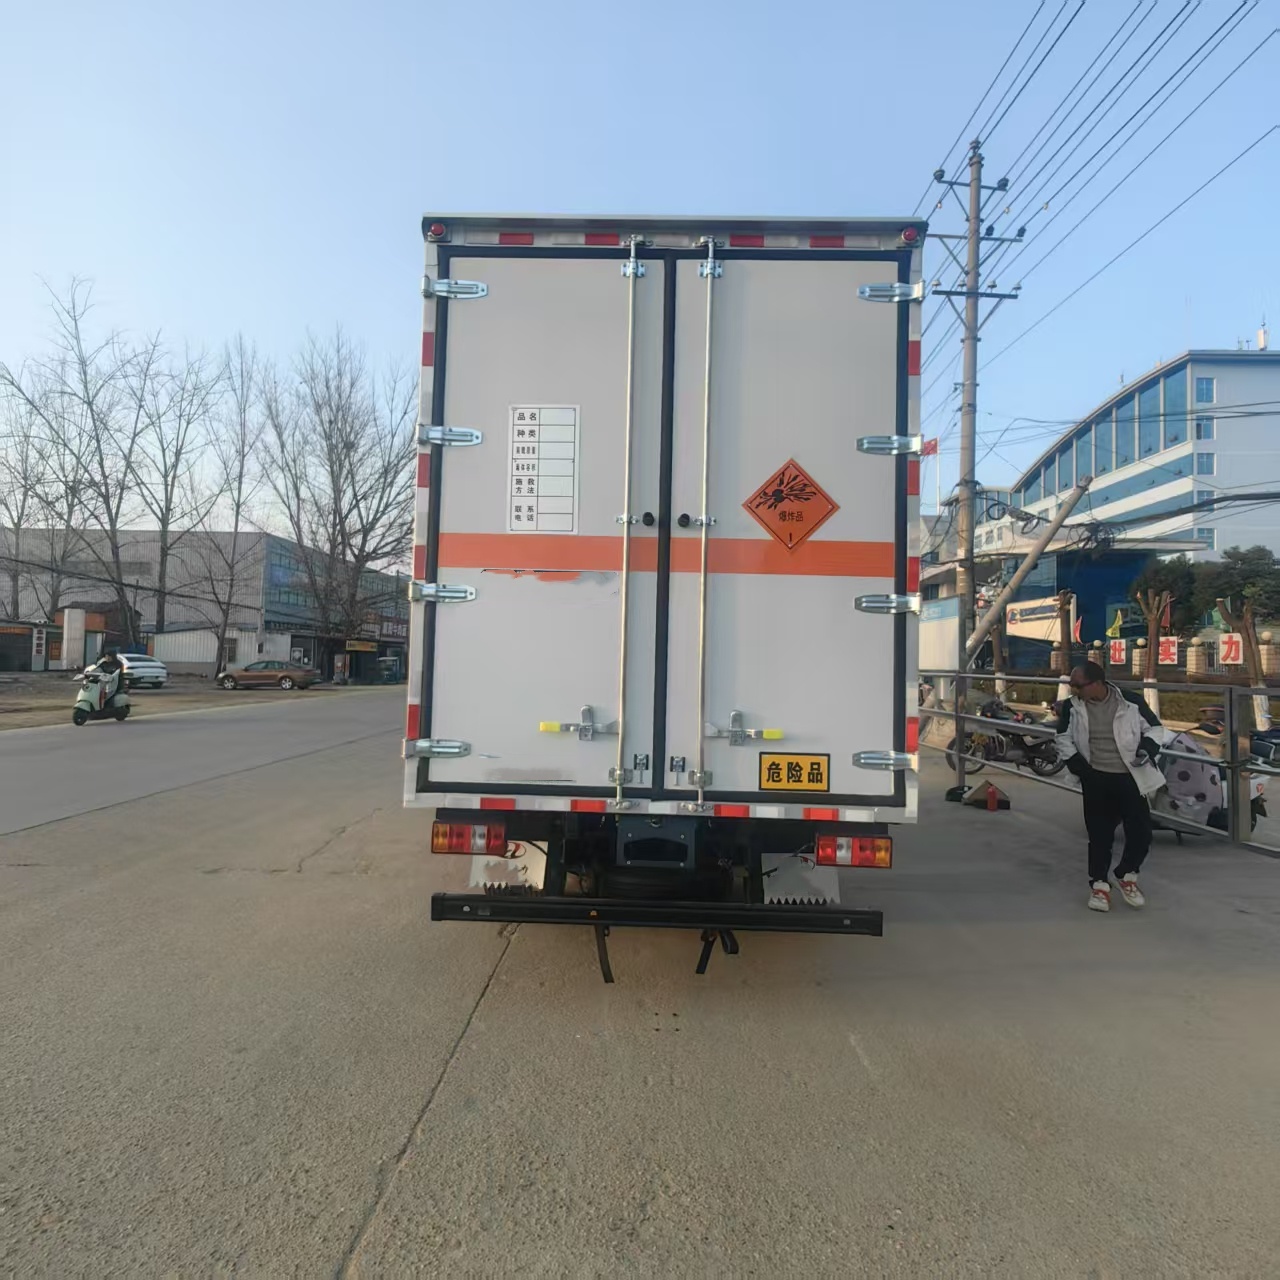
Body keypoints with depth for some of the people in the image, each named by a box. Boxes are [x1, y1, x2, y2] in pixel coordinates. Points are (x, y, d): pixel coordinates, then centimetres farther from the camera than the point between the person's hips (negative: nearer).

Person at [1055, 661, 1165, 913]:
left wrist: (1147, 749, -12)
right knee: (1100, 833, 4)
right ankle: (1099, 884, 20)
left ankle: (1126, 875, 27)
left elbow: (1154, 727, 5)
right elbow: (1063, 738, 6)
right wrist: (1078, 765, -4)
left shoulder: (1131, 702, -11)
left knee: (1141, 831, 1)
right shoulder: (1072, 707, -6)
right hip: (1096, 779, 0)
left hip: (1130, 777, 0)